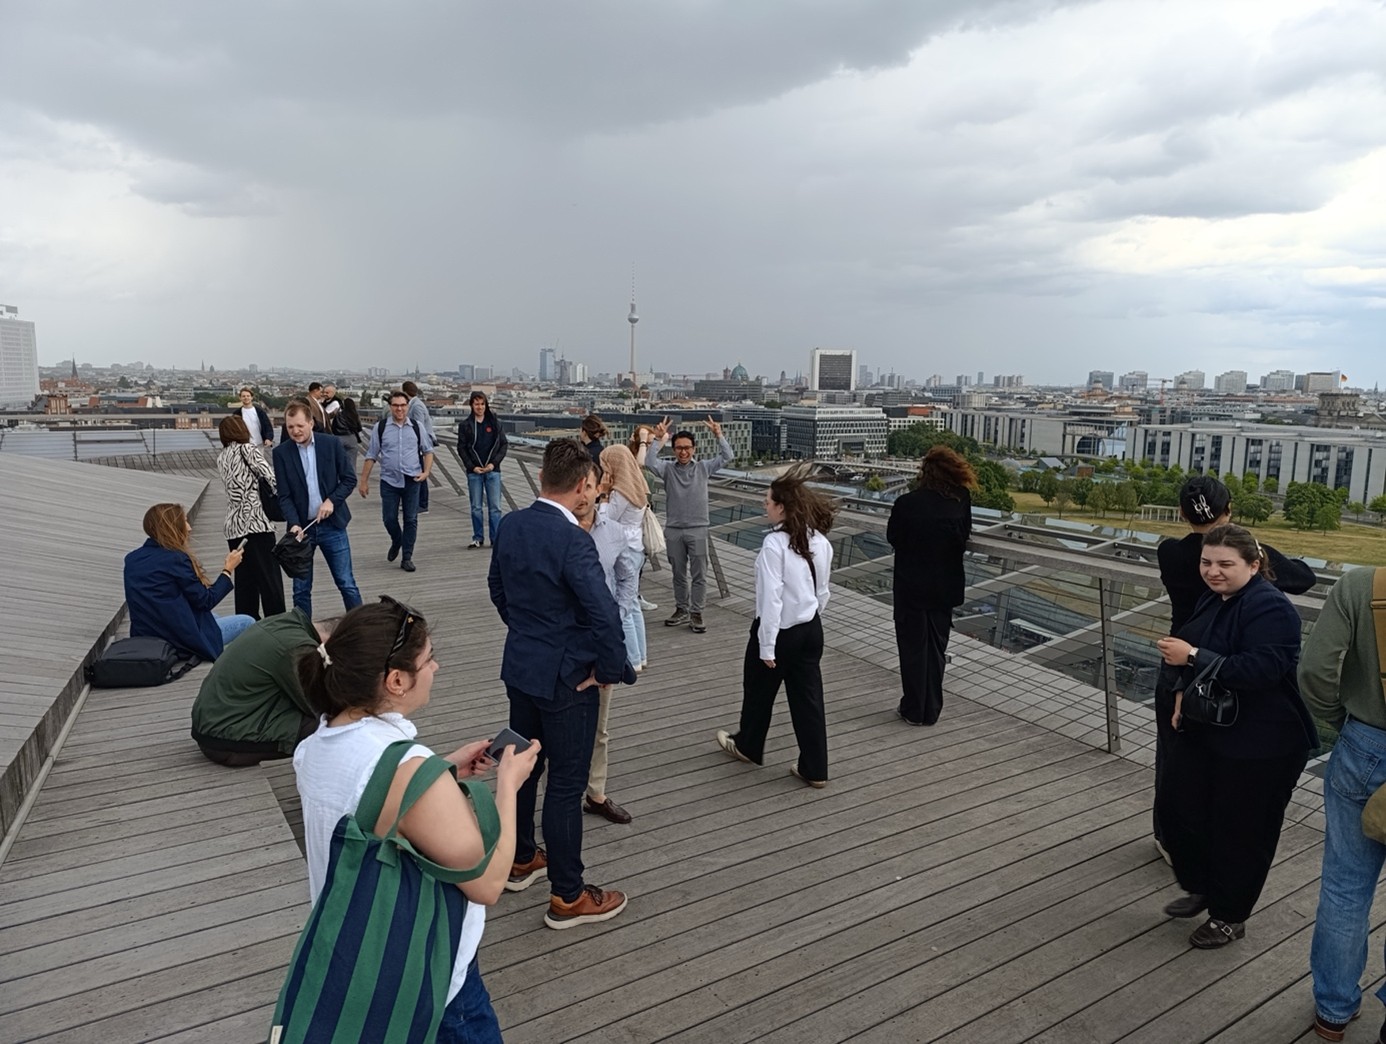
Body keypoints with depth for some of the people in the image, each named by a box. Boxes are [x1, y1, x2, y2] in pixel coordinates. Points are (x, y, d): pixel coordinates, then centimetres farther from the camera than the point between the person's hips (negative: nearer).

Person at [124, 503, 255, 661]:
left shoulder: (132, 559, 4)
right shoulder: (176, 559, -19)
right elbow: (205, 601, -12)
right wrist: (228, 570, -3)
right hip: (181, 639, -9)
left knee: (213, 616, 33)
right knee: (248, 622, 7)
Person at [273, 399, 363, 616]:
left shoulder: (331, 444, -3)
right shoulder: (281, 452, -3)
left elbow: (349, 478, 2)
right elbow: (284, 496, -4)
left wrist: (332, 500, -13)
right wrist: (294, 523, -18)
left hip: (332, 525, 0)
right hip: (302, 526, 1)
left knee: (346, 583, 5)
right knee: (301, 588, 8)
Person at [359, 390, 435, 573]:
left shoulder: (416, 427, 4)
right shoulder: (381, 427, 0)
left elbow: (428, 450, 12)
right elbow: (371, 456, 3)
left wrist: (426, 472, -2)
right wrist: (364, 480, 2)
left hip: (412, 481, 1)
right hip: (389, 481, -1)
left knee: (411, 519, 2)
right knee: (389, 518, 1)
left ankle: (407, 558, 13)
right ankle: (396, 542, 34)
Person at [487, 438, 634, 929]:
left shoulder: (511, 525, -1)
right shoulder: (572, 540, -26)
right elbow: (604, 615, -29)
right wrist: (609, 670, -13)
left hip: (519, 667, 8)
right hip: (565, 678, -8)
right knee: (566, 785, 5)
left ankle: (522, 860, 42)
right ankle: (568, 897, 19)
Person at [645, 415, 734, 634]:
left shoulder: (703, 467, 1)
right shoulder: (668, 468, 0)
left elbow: (728, 457, -8)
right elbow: (649, 462, -17)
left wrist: (718, 435, -19)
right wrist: (658, 439, -25)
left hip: (697, 529, -1)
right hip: (673, 530, 1)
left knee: (698, 574, 0)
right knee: (679, 574, 14)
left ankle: (696, 614, 8)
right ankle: (681, 610, 26)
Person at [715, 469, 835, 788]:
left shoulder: (774, 543, -22)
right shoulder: (820, 541, -1)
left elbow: (771, 598, -22)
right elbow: (822, 592, 9)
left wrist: (767, 646, -17)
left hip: (780, 631, -6)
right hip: (812, 629, 6)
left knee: (759, 692, 18)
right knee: (808, 698, 12)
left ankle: (748, 746, 40)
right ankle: (814, 769, 19)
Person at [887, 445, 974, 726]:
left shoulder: (906, 503, -19)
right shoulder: (961, 503, -10)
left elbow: (893, 537, -5)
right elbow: (964, 539, 2)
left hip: (911, 586, -3)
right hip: (945, 587, 3)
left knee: (913, 647, 10)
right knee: (936, 646, 15)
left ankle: (914, 710, 17)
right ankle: (932, 710, 22)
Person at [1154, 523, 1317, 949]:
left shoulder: (1269, 607, -21)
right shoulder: (1214, 600, 7)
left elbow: (1261, 670, -31)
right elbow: (1195, 657, 19)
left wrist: (1193, 656, -29)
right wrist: (1183, 689, 1)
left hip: (1260, 745, -8)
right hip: (1204, 730, 9)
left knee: (1239, 832, 7)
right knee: (1177, 809, 13)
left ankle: (1229, 916, 27)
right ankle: (1201, 888, 37)